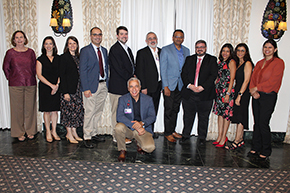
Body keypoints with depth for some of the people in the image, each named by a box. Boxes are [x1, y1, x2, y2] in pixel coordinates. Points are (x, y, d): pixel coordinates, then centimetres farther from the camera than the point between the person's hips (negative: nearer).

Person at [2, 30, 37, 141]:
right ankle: (19, 133, 17)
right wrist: (11, 79, 6)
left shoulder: (31, 52, 6)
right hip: (15, 86, -1)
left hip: (30, 84, 2)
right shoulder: (10, 52, 1)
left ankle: (30, 131, 21)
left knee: (30, 108, 7)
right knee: (17, 108, 4)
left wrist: (31, 78, 9)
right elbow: (6, 68, 9)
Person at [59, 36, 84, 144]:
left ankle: (74, 133, 21)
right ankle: (69, 134, 12)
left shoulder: (78, 57, 13)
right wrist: (65, 92, -15)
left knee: (77, 110, 9)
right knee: (69, 111, -1)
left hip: (77, 89, 6)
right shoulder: (64, 57, -5)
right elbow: (62, 75, -10)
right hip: (68, 89, -6)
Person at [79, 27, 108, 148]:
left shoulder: (104, 50, 14)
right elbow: (82, 71, -9)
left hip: (103, 85, 6)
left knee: (98, 112, 12)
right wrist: (85, 89, -16)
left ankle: (93, 134, 25)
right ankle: (87, 137, 9)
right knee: (89, 112, -3)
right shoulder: (85, 51, -4)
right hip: (91, 86, -6)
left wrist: (107, 84, 9)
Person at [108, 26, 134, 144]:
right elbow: (119, 69, -17)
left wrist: (133, 76, 3)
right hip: (118, 87, -8)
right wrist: (131, 78, -10)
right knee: (117, 112, 0)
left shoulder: (128, 49, 19)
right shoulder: (114, 49, -9)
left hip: (127, 86, 8)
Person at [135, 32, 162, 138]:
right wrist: (143, 87, -14)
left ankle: (151, 131, 24)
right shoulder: (141, 53, -5)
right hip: (148, 87, -6)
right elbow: (139, 71, -9)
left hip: (158, 86, 6)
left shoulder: (161, 52, 13)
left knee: (154, 110, 12)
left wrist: (163, 84, 8)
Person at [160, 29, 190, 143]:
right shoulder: (166, 50, -3)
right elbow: (163, 69, -7)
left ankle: (173, 130, 24)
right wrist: (165, 86, -13)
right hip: (169, 85, -4)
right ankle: (167, 133, 12)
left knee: (175, 109, 11)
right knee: (168, 109, 0)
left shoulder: (186, 51, 12)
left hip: (180, 85, 4)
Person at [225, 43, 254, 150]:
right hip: (237, 92, 8)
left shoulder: (247, 63, -9)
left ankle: (237, 141, 2)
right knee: (238, 116, 10)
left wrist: (239, 95, -18)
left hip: (243, 93, -8)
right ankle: (240, 139, 19)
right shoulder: (237, 64, 15)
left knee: (240, 117, -5)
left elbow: (246, 80, -15)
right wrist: (236, 94, 9)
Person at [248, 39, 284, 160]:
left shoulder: (278, 62, -4)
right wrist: (254, 92, -7)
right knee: (257, 123, 8)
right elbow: (253, 79, 10)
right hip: (257, 96, 6)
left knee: (263, 123, -5)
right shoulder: (259, 63, 16)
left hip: (268, 97, -6)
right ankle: (256, 148, 18)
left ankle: (266, 151, 11)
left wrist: (257, 88, -13)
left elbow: (273, 81, -14)